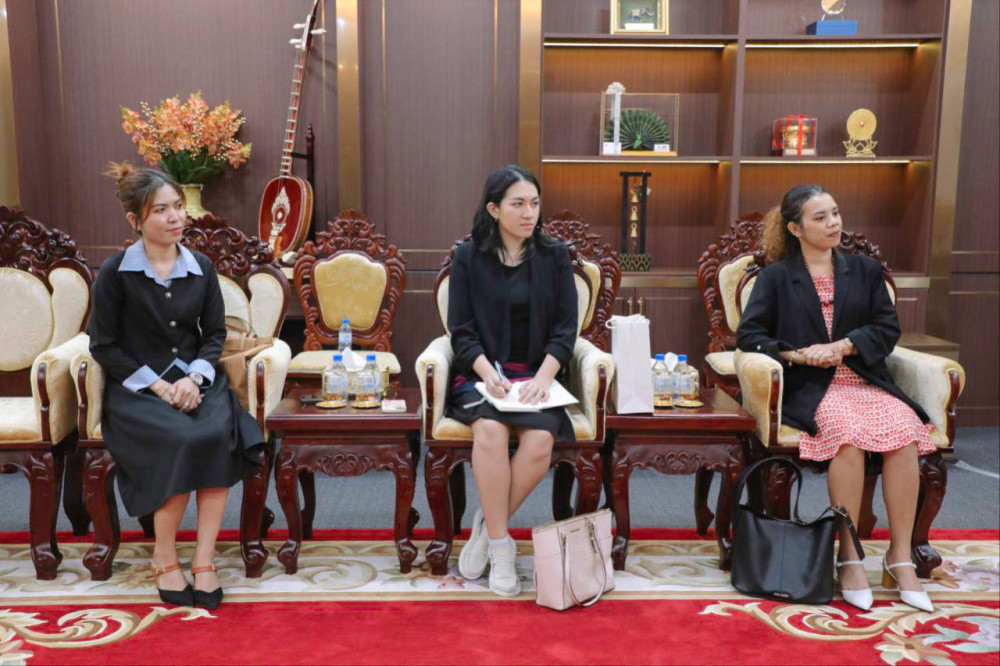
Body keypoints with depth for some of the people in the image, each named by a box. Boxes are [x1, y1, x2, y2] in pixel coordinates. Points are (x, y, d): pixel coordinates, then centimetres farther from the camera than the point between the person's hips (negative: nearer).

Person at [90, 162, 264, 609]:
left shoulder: (201, 268, 7)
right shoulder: (115, 274, -3)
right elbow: (104, 346, -2)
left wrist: (195, 376, -9)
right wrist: (158, 386, -12)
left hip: (194, 379, 3)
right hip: (136, 388, -3)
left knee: (220, 434, -29)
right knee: (183, 440, -32)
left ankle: (204, 560, -19)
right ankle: (164, 558, -9)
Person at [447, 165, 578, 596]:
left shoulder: (554, 256, 8)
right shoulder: (468, 257, 5)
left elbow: (565, 328, 3)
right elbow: (461, 331, 0)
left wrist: (542, 377, -14)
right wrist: (489, 373, -17)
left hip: (537, 373, 1)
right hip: (482, 371, -1)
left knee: (540, 441, -29)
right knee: (490, 430, -33)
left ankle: (487, 527, -7)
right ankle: (500, 544, -17)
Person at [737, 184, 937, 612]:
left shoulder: (865, 270, 19)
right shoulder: (775, 277, 12)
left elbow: (887, 329, 10)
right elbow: (748, 335, 3)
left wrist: (842, 346, -8)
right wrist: (796, 354, -12)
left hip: (865, 379, 3)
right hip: (809, 388, -3)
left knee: (905, 430, -28)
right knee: (849, 432, -34)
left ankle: (900, 557, -17)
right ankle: (849, 556, -23)